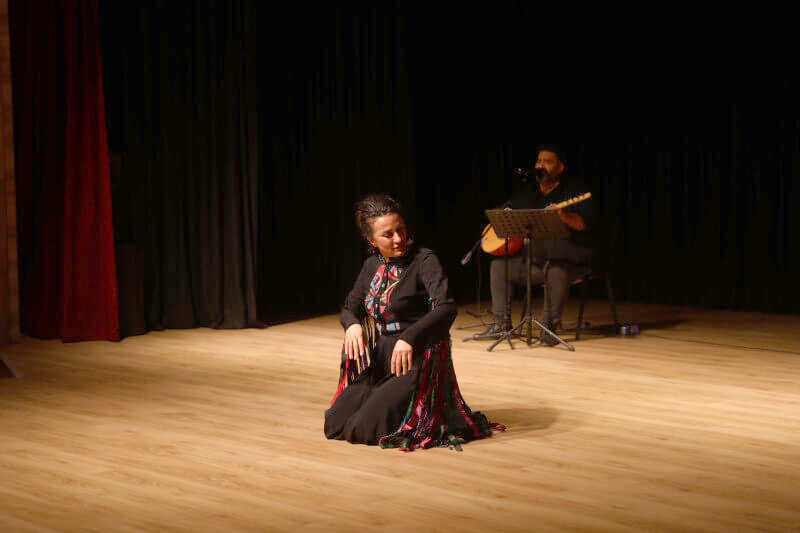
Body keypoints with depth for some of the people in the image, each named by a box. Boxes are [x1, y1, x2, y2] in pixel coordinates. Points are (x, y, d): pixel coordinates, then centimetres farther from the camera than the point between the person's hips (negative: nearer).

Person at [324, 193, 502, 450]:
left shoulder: (424, 260, -11)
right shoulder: (373, 265, 10)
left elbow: (446, 308, -25)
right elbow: (349, 307, 18)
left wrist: (409, 338, -38)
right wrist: (352, 324, -7)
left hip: (417, 361, -7)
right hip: (379, 361, 7)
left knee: (365, 430, -19)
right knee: (334, 425, -2)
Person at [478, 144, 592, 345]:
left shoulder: (574, 189, -4)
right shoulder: (528, 191, 14)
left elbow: (584, 223, -17)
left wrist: (564, 215, -38)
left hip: (567, 258, -6)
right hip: (532, 257, 6)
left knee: (556, 270, -37)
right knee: (498, 264, -6)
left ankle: (550, 326, -27)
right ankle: (501, 324, -3)